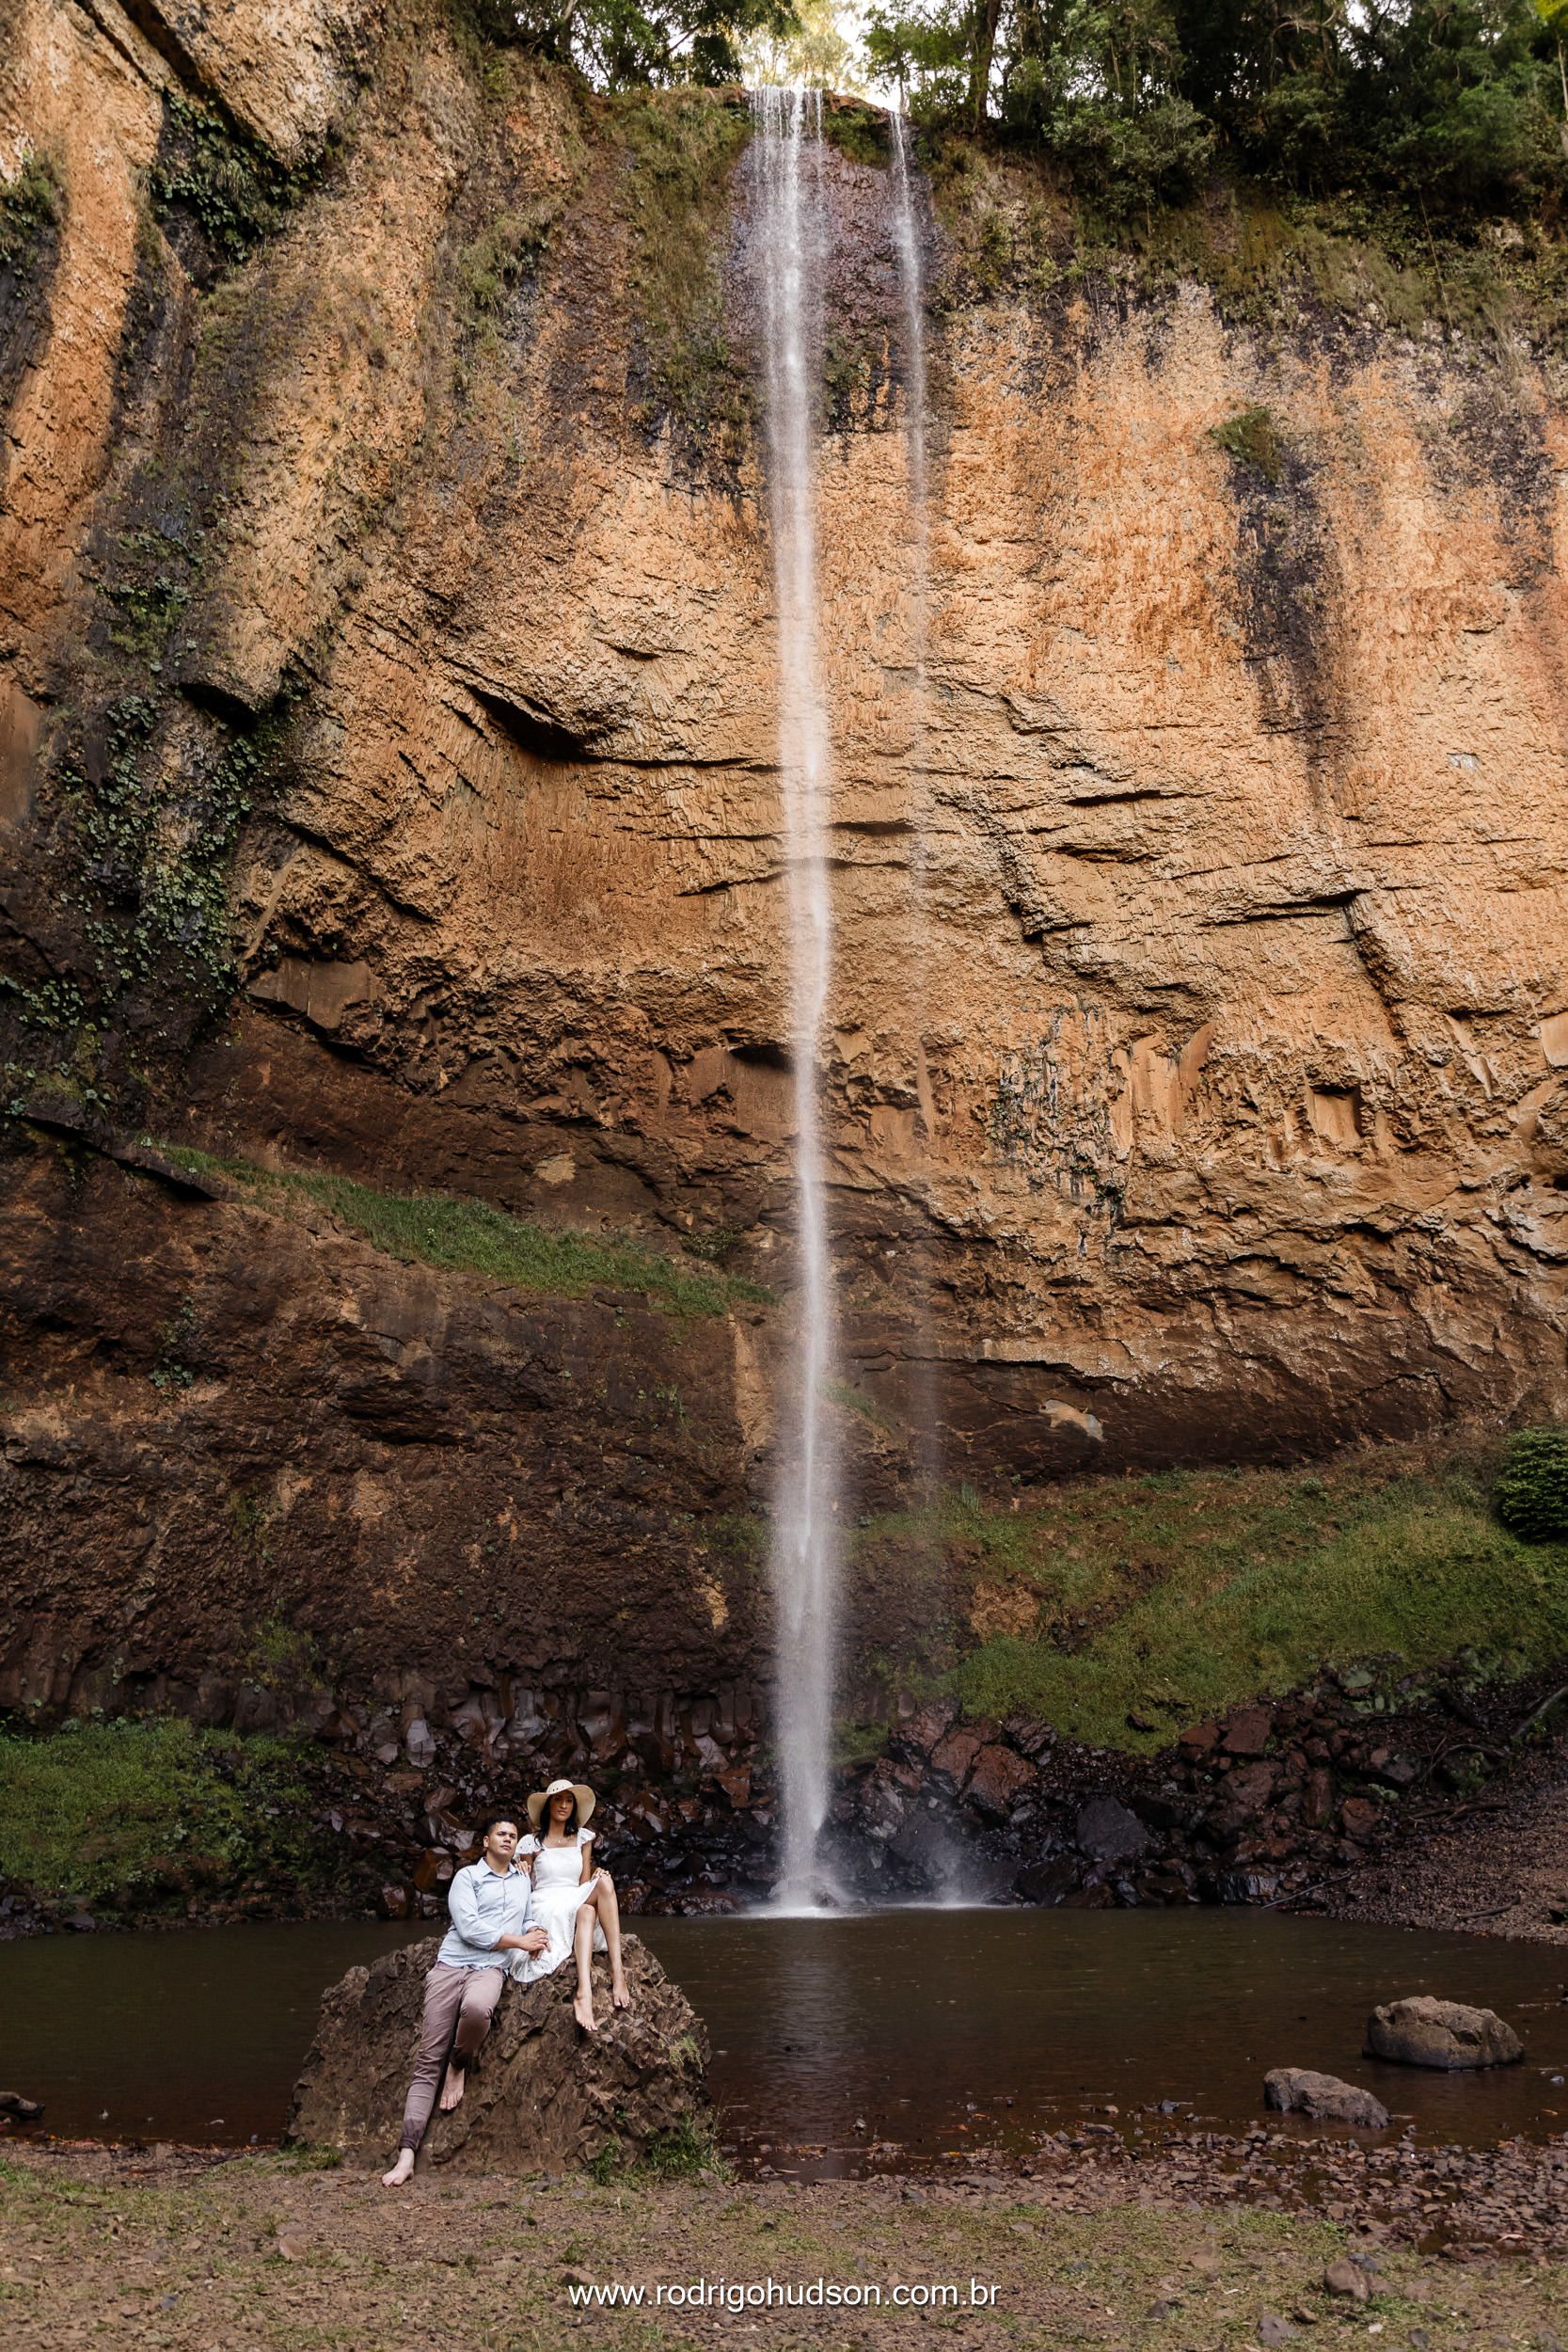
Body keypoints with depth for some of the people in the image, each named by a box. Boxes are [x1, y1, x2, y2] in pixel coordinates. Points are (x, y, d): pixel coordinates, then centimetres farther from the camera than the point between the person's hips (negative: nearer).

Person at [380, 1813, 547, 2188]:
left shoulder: (523, 1880, 20)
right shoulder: (466, 1877, 4)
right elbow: (469, 1927, -9)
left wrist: (535, 1935, 8)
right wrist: (518, 1942, -7)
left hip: (491, 1970, 2)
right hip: (451, 1965, -2)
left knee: (476, 2008, -36)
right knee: (428, 2062, -10)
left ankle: (459, 2067, -6)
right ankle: (407, 2154, -10)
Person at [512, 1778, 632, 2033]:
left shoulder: (583, 1838, 14)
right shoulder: (532, 1843, 6)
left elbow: (585, 1883, 8)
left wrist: (597, 1882, -16)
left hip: (578, 1907, 3)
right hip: (546, 1913, -3)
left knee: (604, 1881, -30)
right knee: (585, 1911, -36)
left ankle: (617, 1971, -42)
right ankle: (584, 1993, -53)